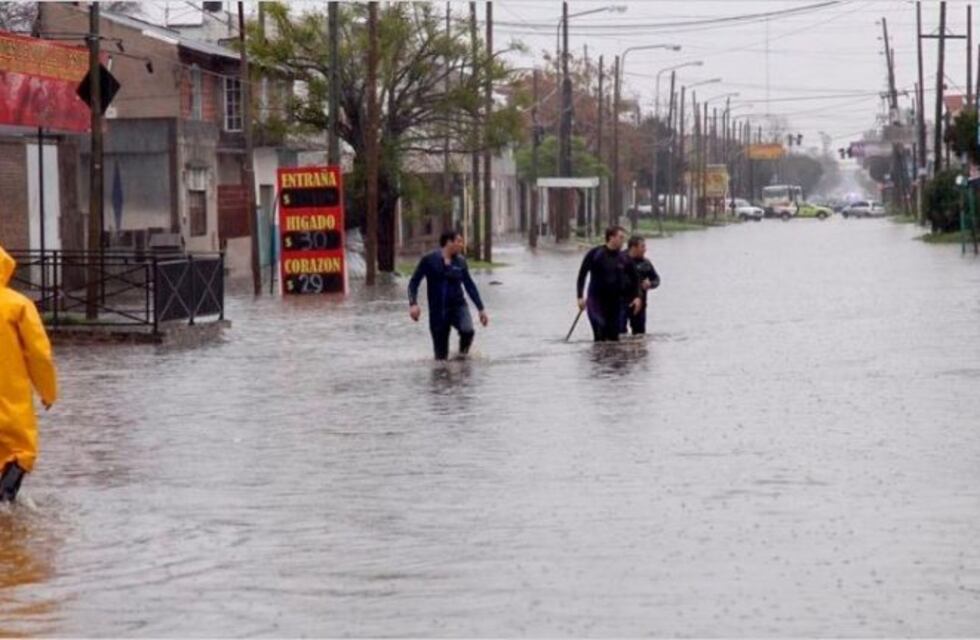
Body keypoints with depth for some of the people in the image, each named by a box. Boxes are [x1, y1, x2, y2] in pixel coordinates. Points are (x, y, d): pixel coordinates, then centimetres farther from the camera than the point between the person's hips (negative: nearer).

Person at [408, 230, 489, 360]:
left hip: (458, 306, 2)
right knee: (441, 357, -2)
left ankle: (463, 353, -3)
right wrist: (413, 303, -19)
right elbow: (414, 282, -3)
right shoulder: (429, 260, -5)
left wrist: (481, 309, 10)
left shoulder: (460, 262, 5)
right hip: (437, 311, -2)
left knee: (467, 330, -30)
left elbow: (470, 286, 13)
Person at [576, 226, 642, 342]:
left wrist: (637, 296, 0)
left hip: (615, 301, 4)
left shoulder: (624, 258, 3)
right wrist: (580, 297, -10)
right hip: (596, 301, -4)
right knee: (600, 334, -19)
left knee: (614, 337, 4)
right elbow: (582, 275, -2)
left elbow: (634, 279, 14)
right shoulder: (595, 254, -6)